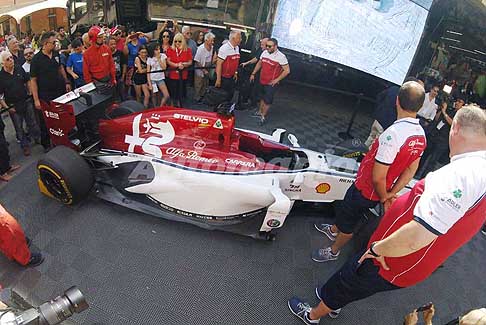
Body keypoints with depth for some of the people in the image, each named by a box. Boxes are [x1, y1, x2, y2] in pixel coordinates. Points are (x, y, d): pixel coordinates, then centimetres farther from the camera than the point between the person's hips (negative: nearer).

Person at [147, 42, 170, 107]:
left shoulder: (163, 56, -1)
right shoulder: (149, 59, 0)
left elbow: (164, 67, -8)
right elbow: (148, 72, 0)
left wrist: (159, 59, -13)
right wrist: (149, 83, -7)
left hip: (160, 79, 0)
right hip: (152, 79, 0)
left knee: (166, 96, -11)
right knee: (154, 96, 6)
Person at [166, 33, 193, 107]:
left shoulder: (188, 50, 3)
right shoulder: (170, 49, 2)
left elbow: (190, 62, 3)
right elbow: (168, 61, -3)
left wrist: (184, 64, -17)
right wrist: (177, 65, -18)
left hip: (183, 76, 1)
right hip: (172, 75, -1)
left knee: (181, 94, 9)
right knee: (172, 94, 5)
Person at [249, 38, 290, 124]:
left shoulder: (281, 57, -17)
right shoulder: (264, 52, 0)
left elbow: (287, 70, -15)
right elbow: (259, 63, 16)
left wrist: (276, 80, -17)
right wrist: (253, 74, 12)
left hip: (271, 83, -6)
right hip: (262, 81, 6)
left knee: (268, 100, 2)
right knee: (263, 97, 20)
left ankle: (263, 116, 17)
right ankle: (260, 112, 37)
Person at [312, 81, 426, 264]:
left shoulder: (393, 134, -34)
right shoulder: (421, 134, -7)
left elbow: (377, 177, -30)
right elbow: (411, 170, 2)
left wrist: (384, 197, -11)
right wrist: (391, 194, 3)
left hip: (365, 190, -7)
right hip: (380, 192, 7)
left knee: (347, 222, 17)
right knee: (344, 208, 30)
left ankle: (333, 251, 42)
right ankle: (334, 230, 56)